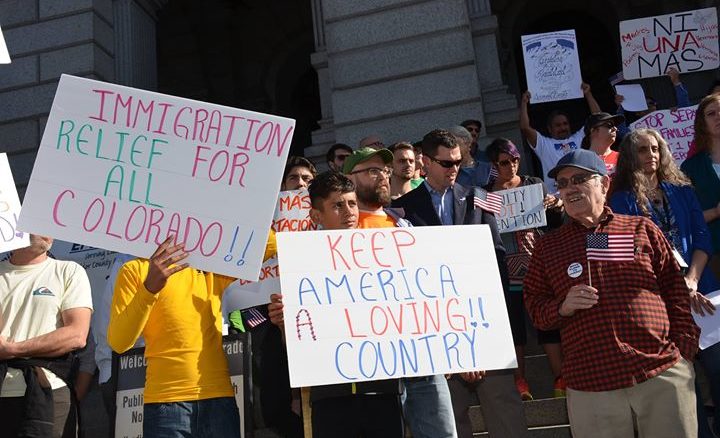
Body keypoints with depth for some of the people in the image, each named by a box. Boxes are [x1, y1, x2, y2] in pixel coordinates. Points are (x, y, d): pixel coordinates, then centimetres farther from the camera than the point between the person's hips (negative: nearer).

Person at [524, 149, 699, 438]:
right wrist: (563, 307, -10)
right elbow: (534, 306, 10)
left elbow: (675, 289, 11)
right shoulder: (548, 247, 10)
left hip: (664, 373, 0)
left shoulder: (643, 229, 9)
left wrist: (685, 345, 2)